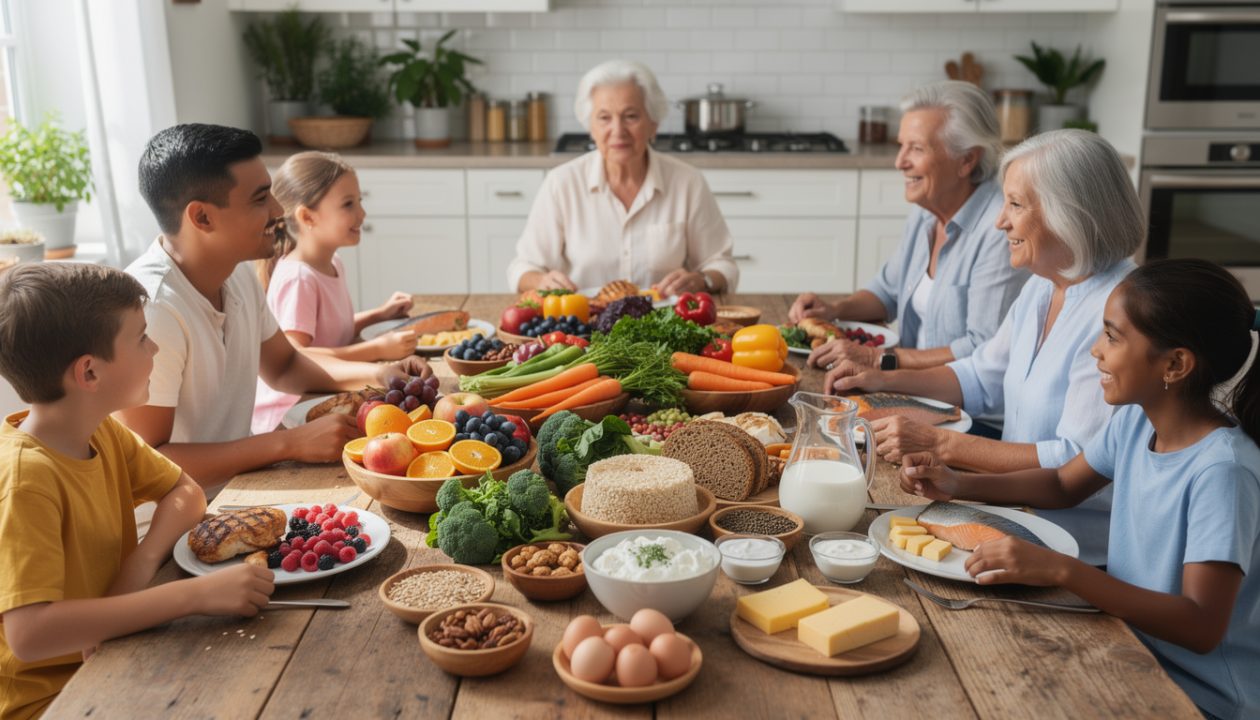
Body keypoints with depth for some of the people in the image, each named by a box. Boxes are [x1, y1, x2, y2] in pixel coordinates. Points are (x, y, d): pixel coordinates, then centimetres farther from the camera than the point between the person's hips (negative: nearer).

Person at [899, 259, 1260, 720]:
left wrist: (1061, 570, -39)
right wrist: (955, 485, -2)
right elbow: (1063, 485, 13)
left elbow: (1202, 628, -31)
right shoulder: (1135, 422, -4)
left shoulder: (1221, 471, -27)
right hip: (1132, 645, 6)